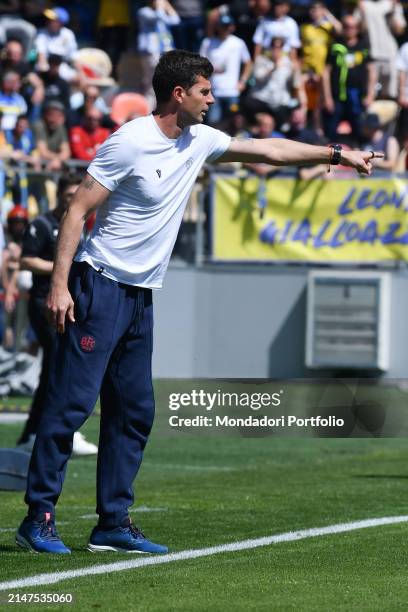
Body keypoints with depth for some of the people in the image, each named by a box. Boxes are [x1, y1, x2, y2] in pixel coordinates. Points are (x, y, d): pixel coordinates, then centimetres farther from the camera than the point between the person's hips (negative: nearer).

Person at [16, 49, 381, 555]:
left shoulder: (199, 141, 9)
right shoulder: (130, 142, -14)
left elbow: (266, 150, 24)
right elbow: (77, 210, -14)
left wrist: (337, 154, 24)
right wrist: (59, 284, -19)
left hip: (142, 299, 8)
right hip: (100, 287, -8)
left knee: (135, 412, 6)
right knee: (72, 402, -9)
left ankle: (113, 524, 10)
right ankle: (38, 517, -6)